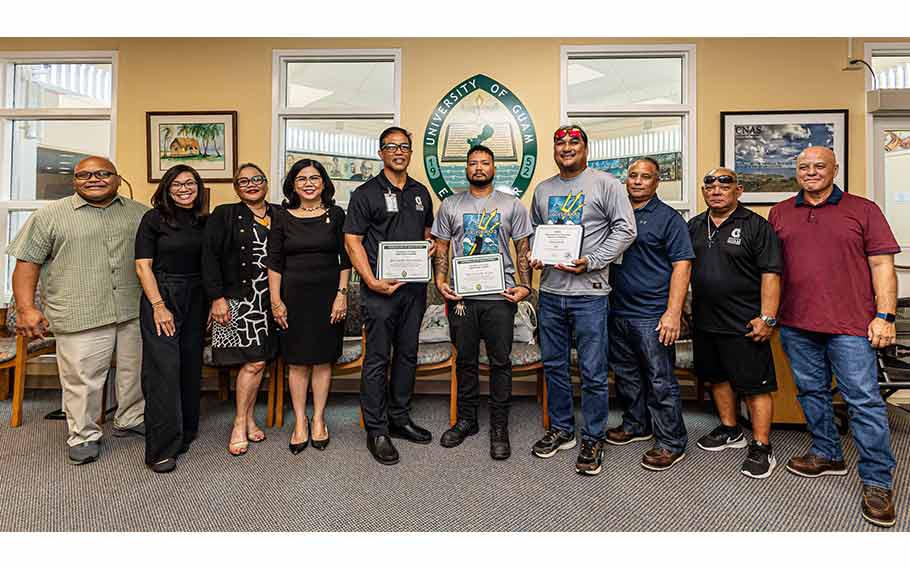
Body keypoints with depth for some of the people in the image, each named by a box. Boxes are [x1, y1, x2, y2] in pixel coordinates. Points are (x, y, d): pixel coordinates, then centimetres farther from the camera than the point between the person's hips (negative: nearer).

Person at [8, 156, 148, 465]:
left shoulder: (140, 213, 10)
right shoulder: (49, 215, 2)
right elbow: (27, 263, 1)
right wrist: (25, 308, -8)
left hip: (135, 312, 3)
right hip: (81, 315, -3)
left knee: (135, 370, 13)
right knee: (83, 378, 2)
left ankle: (131, 420, 32)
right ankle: (84, 436, 20)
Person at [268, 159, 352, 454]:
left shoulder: (336, 214, 3)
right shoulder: (283, 218, 4)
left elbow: (345, 259, 2)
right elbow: (274, 263, 3)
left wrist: (342, 294, -6)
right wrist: (276, 300, -3)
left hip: (328, 294, 0)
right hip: (294, 294, 1)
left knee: (323, 360, 6)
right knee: (297, 361, 5)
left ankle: (318, 419, 20)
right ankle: (300, 422, 19)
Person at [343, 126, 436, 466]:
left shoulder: (420, 192, 15)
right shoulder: (366, 193, -2)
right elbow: (352, 241, -7)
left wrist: (431, 245, 2)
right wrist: (372, 281, -17)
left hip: (414, 286, 6)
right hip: (380, 288, -5)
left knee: (407, 355, 13)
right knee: (377, 359, -1)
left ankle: (400, 419, 28)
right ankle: (376, 430, 11)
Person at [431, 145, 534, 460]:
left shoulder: (512, 206, 7)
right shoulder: (450, 206, 10)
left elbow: (523, 250, 6)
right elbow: (441, 249, 11)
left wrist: (525, 285, -6)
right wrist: (440, 281, -4)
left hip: (500, 295, -1)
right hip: (461, 295, 2)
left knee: (500, 362, 4)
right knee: (465, 360, 11)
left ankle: (499, 427, 17)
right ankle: (466, 420, 27)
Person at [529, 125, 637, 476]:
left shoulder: (605, 184, -2)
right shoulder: (543, 189, 15)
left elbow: (625, 229, -7)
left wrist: (591, 261, -16)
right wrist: (534, 256, 4)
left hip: (589, 292, -5)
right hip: (550, 291, 6)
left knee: (593, 373, 2)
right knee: (553, 365, 14)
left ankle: (593, 440, 19)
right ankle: (561, 429, 32)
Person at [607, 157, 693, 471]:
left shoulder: (669, 218, -3)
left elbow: (682, 265, -9)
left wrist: (673, 312, -17)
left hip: (652, 315, -6)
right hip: (617, 312, 6)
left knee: (660, 381, 0)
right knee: (625, 374, 17)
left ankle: (671, 442, 15)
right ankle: (636, 424, 36)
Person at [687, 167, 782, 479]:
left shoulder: (756, 226, -6)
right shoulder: (694, 226, 10)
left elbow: (770, 274, -11)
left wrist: (767, 318, -16)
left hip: (744, 324, -6)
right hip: (705, 322, 6)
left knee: (754, 386, 2)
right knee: (717, 378, 18)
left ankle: (761, 448, 14)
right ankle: (730, 430, 35)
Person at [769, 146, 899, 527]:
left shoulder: (863, 210, 3)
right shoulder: (779, 214, 10)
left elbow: (882, 264, -1)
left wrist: (885, 316, -8)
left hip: (850, 325, -3)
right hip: (796, 324, 4)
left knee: (864, 400, -1)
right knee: (811, 392, 14)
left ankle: (877, 482, 11)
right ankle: (827, 455, 32)